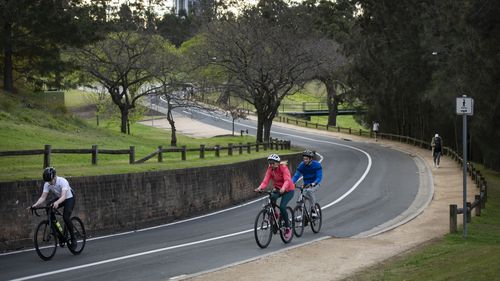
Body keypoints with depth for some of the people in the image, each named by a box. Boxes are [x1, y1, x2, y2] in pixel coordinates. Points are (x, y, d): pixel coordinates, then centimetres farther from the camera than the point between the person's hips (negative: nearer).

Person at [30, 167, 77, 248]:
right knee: (48, 207, -24)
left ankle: (73, 239, -10)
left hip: (69, 198, -6)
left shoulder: (62, 181, -33)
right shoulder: (47, 184, -17)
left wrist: (57, 203, -64)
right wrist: (36, 205, -37)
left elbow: (63, 196, -44)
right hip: (59, 198, 6)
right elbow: (43, 197, -18)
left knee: (66, 217, -25)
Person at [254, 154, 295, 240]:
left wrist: (283, 188, -53)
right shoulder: (270, 169, -6)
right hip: (278, 189, 5)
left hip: (288, 190, -5)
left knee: (282, 207, -24)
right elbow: (266, 180, -17)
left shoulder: (283, 168, -20)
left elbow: (287, 180, -33)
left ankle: (288, 228, -7)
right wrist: (260, 188, -37)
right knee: (272, 198, -29)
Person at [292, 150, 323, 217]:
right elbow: (296, 175, -8)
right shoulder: (302, 165, -6)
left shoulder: (317, 165, -16)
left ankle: (313, 209, -24)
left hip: (315, 185, -4)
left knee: (310, 190, -36)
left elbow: (319, 177, -22)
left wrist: (314, 183, -42)